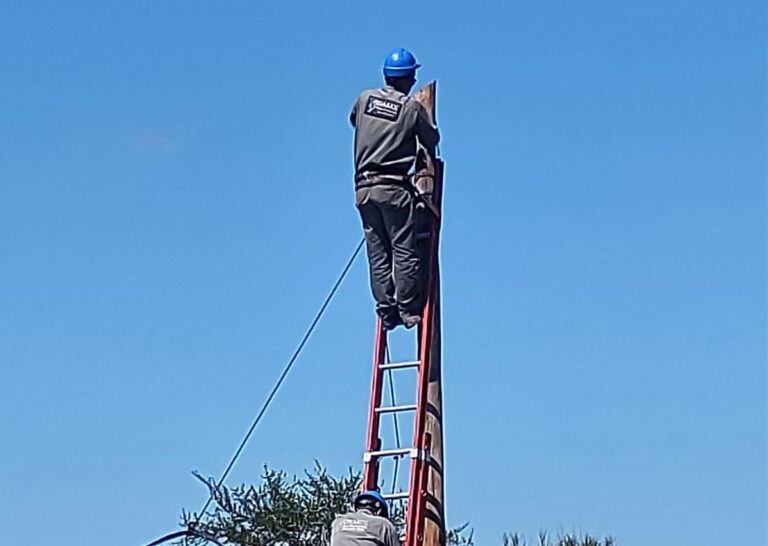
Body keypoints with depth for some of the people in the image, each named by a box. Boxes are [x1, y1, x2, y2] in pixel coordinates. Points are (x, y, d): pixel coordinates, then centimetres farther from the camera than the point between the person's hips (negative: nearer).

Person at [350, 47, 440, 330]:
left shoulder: (364, 99, 7)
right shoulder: (412, 107, -3)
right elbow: (432, 140, 7)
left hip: (364, 188, 4)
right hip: (394, 188, -4)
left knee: (377, 252, 7)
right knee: (404, 249, 0)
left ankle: (386, 309, 6)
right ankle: (408, 309, -2)